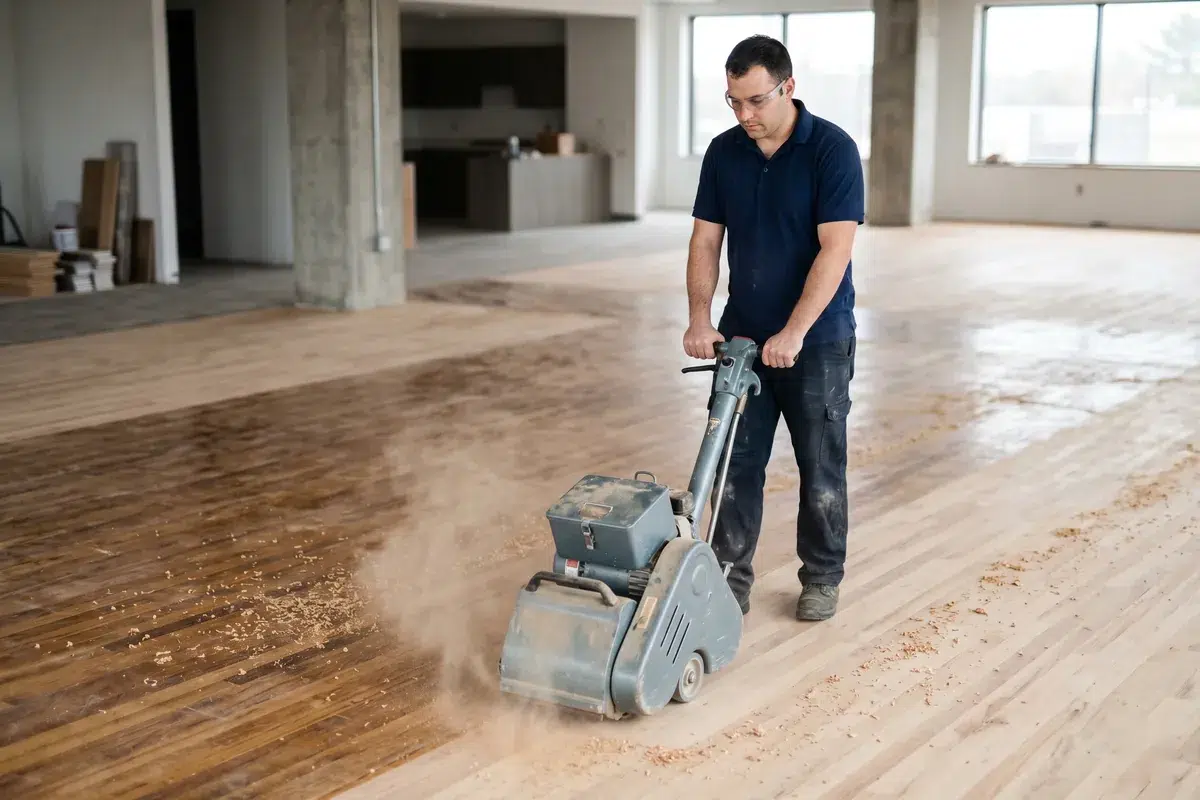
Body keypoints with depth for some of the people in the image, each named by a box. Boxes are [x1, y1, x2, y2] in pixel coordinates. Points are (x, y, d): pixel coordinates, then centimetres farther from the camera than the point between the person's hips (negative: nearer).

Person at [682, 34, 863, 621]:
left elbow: (835, 249, -21)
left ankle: (822, 577, 22)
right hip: (742, 339, 4)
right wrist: (700, 318, -13)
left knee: (820, 467, 7)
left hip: (816, 341, -4)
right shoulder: (723, 153, 1)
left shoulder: (832, 149, -15)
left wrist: (793, 333, -27)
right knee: (735, 463, 5)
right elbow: (705, 241, 2)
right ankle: (730, 578, 14)